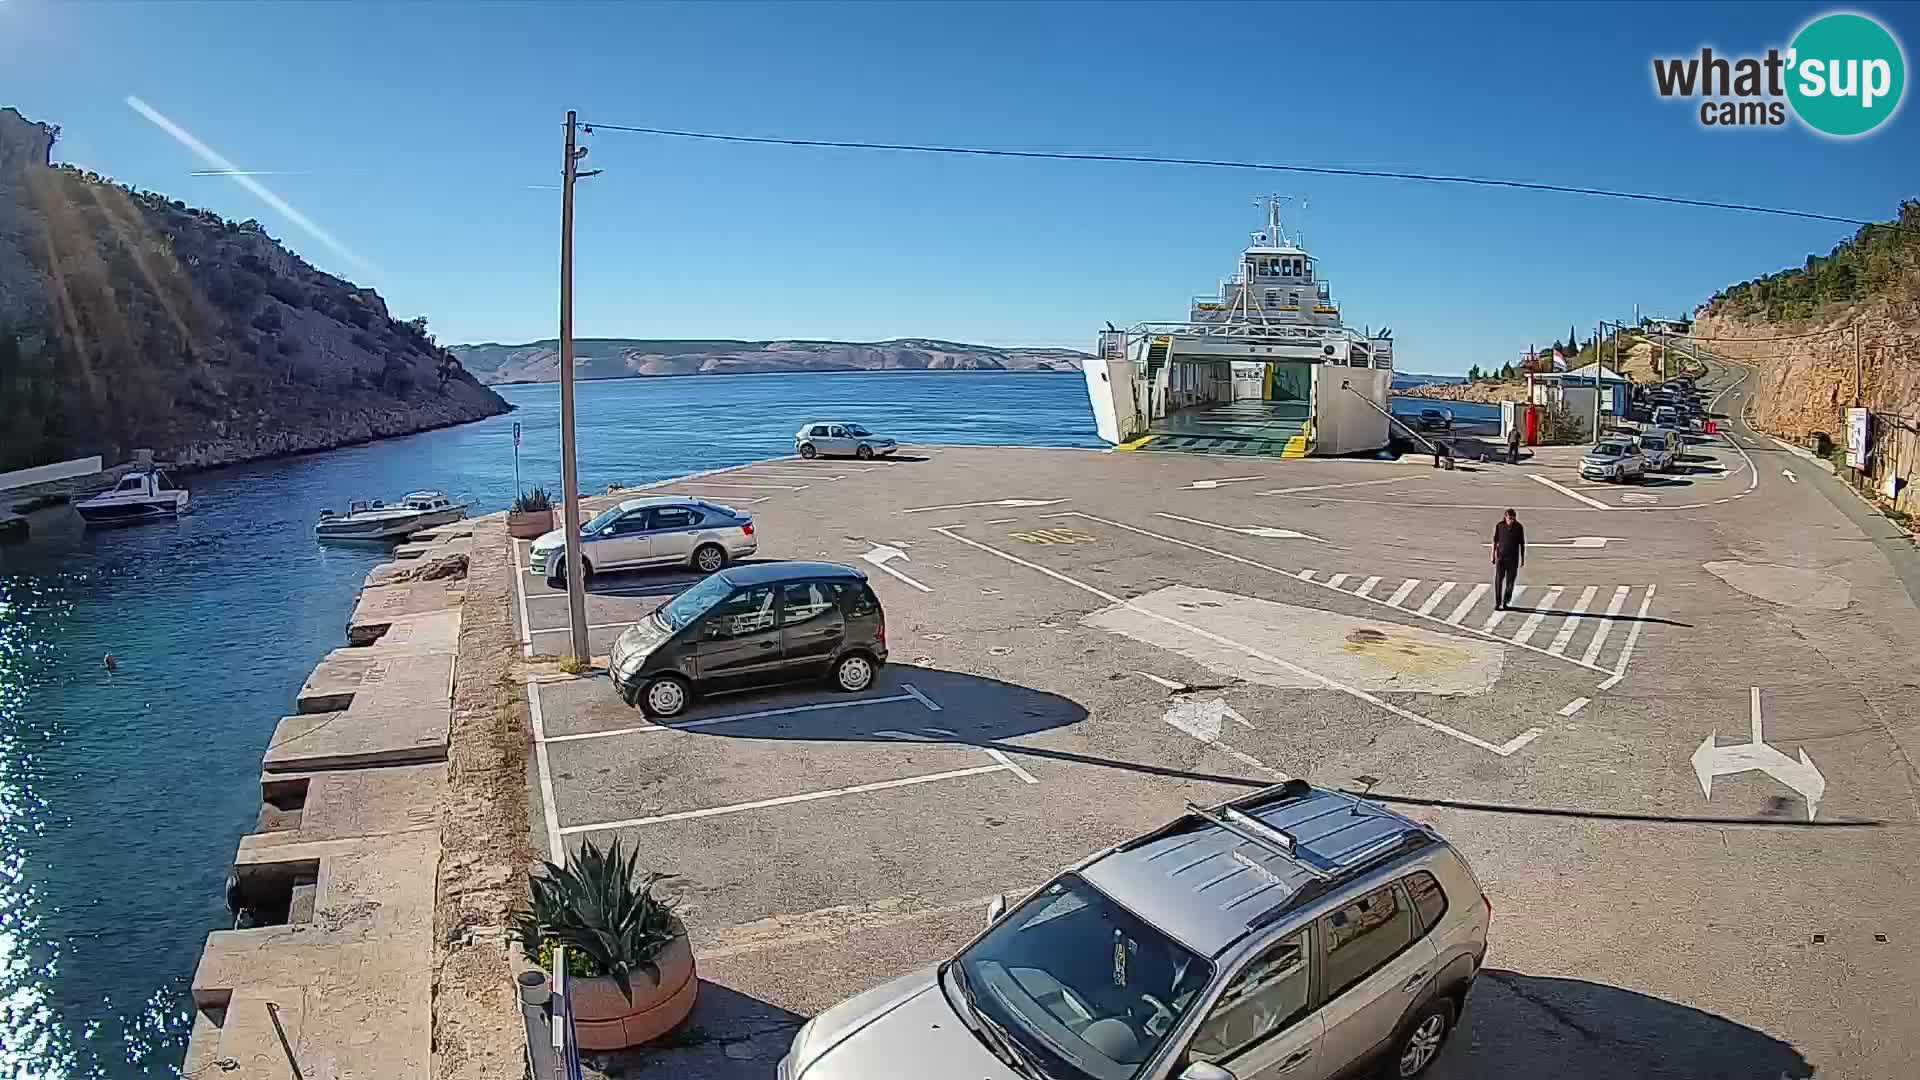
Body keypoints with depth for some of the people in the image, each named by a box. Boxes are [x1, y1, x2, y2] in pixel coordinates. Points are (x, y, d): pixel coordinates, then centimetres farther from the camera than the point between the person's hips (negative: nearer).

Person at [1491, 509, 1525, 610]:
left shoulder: (1519, 527, -4)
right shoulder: (1499, 526, -4)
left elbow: (1522, 544, 1)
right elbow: (1495, 541, 2)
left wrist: (1522, 559, 2)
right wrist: (1493, 555, 0)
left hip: (1513, 558, 0)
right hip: (1500, 556, 0)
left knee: (1510, 581, 2)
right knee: (1498, 580, -6)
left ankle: (1505, 602, 19)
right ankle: (1497, 603, -1)